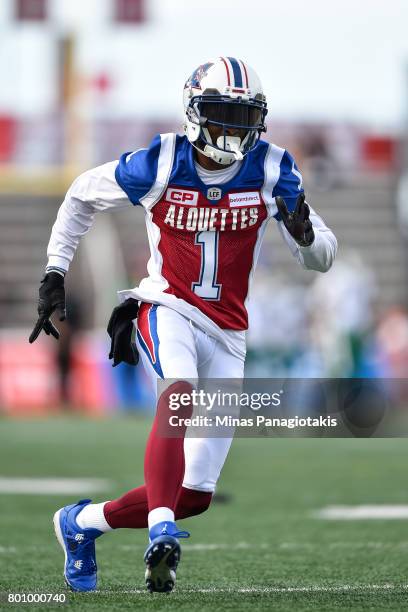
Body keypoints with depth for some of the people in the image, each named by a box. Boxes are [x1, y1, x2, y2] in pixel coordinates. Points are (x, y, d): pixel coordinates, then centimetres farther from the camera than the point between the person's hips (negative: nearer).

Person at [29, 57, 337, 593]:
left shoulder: (271, 171, -1)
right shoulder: (159, 165, -6)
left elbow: (321, 258, 1)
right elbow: (82, 195, 11)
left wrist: (305, 234, -23)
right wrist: (55, 273, 7)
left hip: (226, 336, 3)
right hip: (166, 310, -3)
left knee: (196, 494, 0)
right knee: (181, 387, -39)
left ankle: (82, 524, 22)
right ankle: (161, 531, -48)